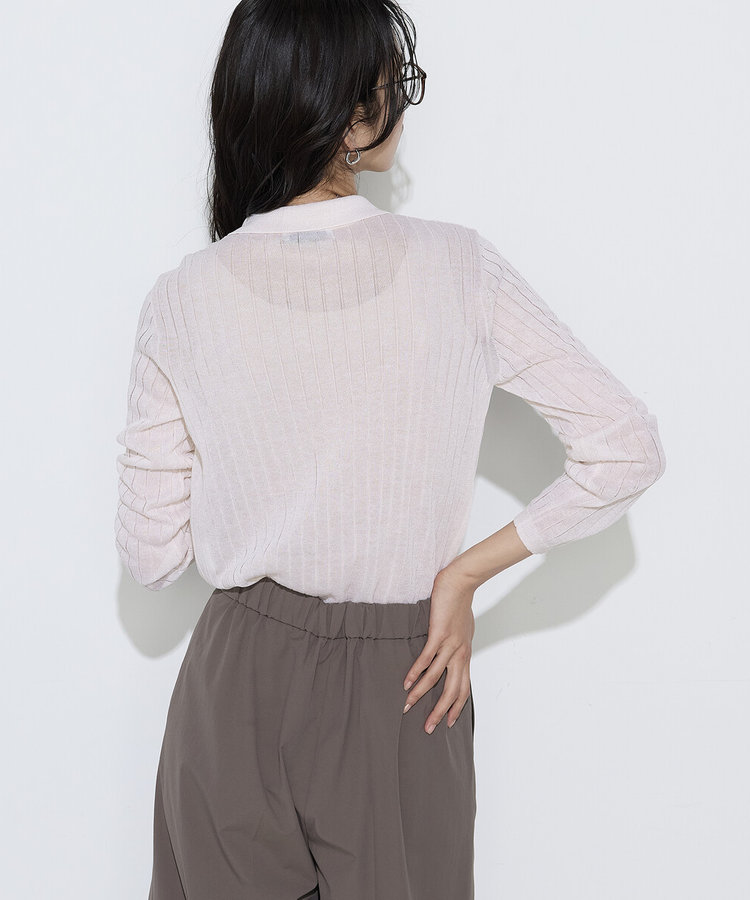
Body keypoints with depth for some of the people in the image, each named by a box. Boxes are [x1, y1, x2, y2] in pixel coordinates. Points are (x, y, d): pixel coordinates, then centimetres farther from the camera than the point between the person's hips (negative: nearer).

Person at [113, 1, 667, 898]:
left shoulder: (181, 302, -11)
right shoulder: (457, 269, -13)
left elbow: (151, 555, -6)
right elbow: (628, 448, -11)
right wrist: (466, 572, -5)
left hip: (238, 683, 1)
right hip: (398, 688, -1)